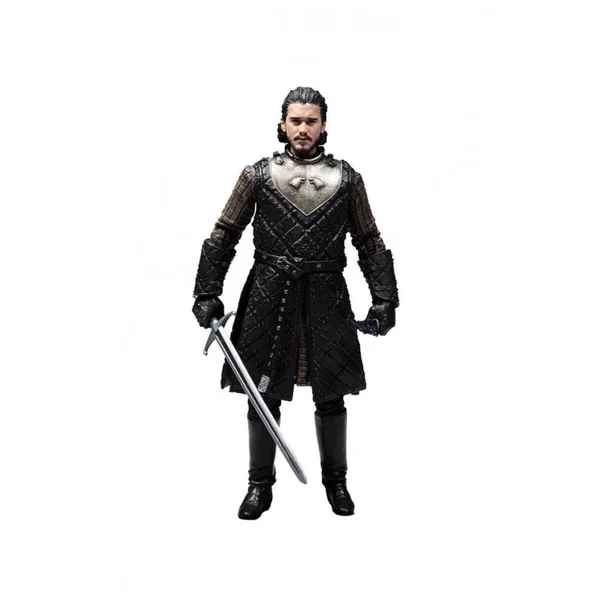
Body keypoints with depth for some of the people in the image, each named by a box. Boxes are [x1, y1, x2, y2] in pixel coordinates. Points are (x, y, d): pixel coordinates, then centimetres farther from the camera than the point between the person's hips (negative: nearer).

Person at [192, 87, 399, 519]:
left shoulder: (346, 178, 4)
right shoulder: (258, 175, 2)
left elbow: (370, 243, 9)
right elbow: (223, 237, 6)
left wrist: (384, 297, 2)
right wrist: (208, 293, 0)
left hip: (328, 297, 1)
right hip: (269, 296, 0)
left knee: (331, 396, 9)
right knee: (262, 394, 5)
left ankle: (336, 480, 28)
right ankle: (261, 484, 23)